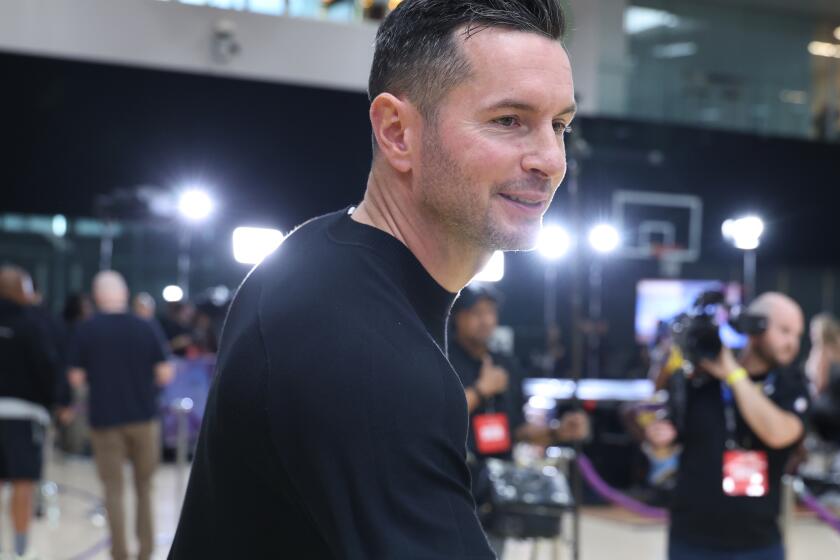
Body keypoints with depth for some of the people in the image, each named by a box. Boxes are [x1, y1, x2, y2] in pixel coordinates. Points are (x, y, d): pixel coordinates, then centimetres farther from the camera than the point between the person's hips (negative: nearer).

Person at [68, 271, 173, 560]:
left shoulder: (86, 331, -5)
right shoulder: (146, 328, -3)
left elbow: (76, 378, -5)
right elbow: (165, 374, -5)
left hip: (105, 419, -1)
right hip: (143, 415, 1)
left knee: (113, 489, 5)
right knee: (144, 486, 14)